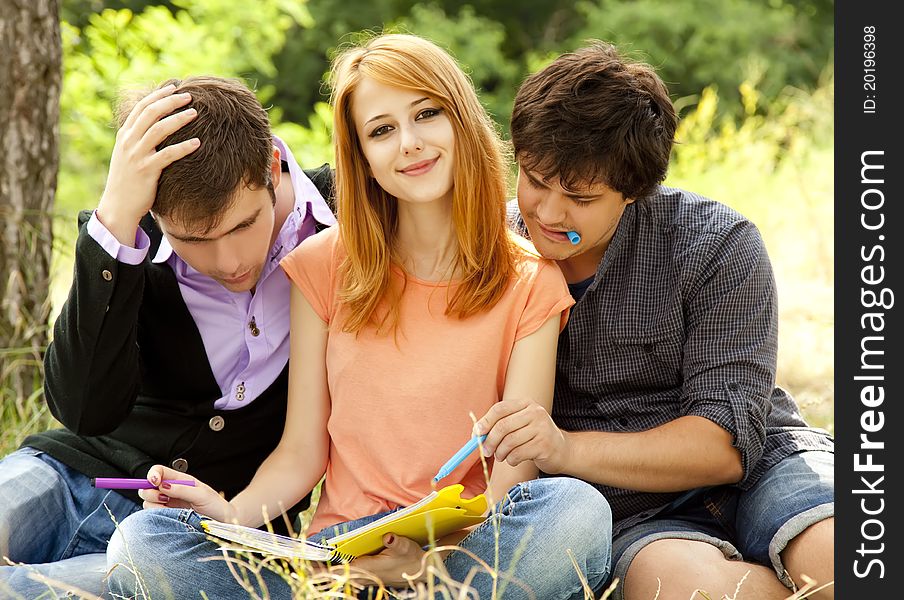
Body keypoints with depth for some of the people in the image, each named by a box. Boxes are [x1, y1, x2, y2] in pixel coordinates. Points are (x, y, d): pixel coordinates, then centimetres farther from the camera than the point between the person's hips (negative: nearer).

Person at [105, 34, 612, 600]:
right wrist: (233, 514, -17)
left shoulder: (531, 285, 2)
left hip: (465, 549, -1)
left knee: (578, 511, -35)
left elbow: (516, 469, -5)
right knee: (144, 542, -25)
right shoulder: (324, 265, 7)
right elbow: (301, 453, 5)